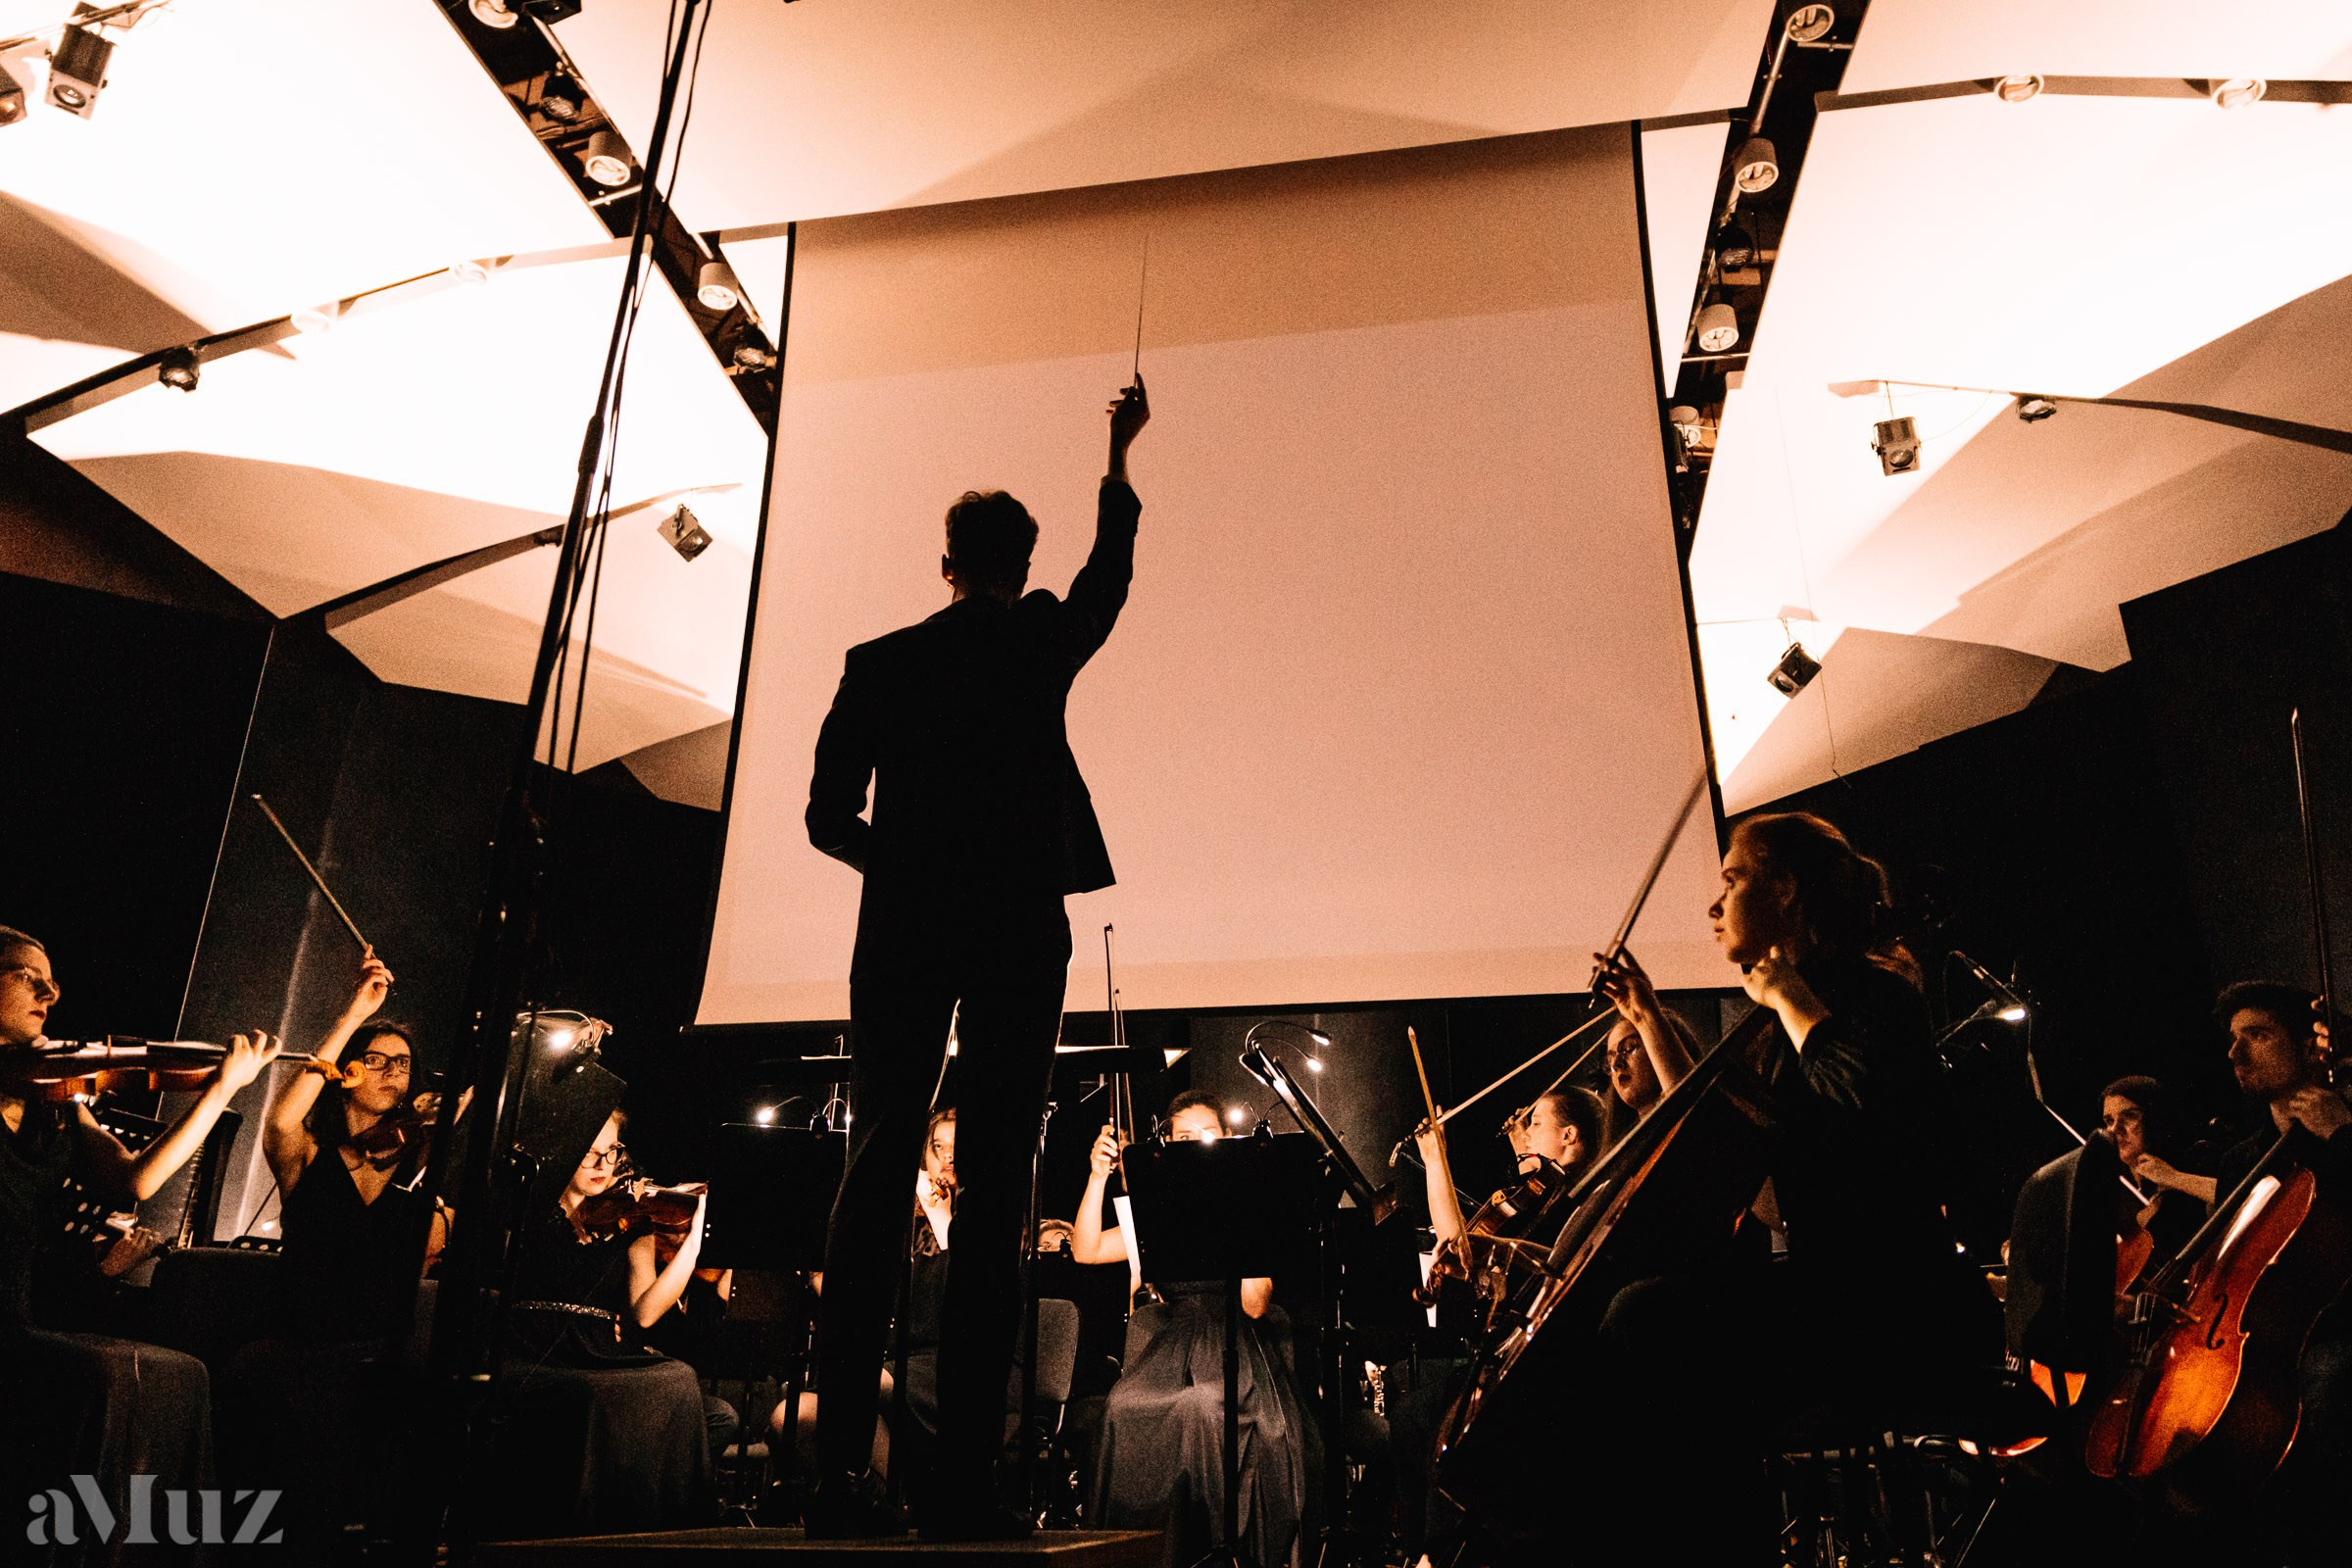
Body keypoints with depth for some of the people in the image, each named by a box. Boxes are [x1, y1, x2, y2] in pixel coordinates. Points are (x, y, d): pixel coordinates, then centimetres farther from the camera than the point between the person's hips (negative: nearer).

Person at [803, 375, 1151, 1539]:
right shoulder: (1043, 638, 5)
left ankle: (841, 1472, 0)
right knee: (993, 1182, -3)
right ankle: (964, 1478, -4)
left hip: (902, 930, 2)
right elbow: (1111, 569, 26)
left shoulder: (877, 661, 9)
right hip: (1017, 928, -2)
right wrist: (1120, 455, 38)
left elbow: (829, 815, 6)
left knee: (876, 1172, 2)